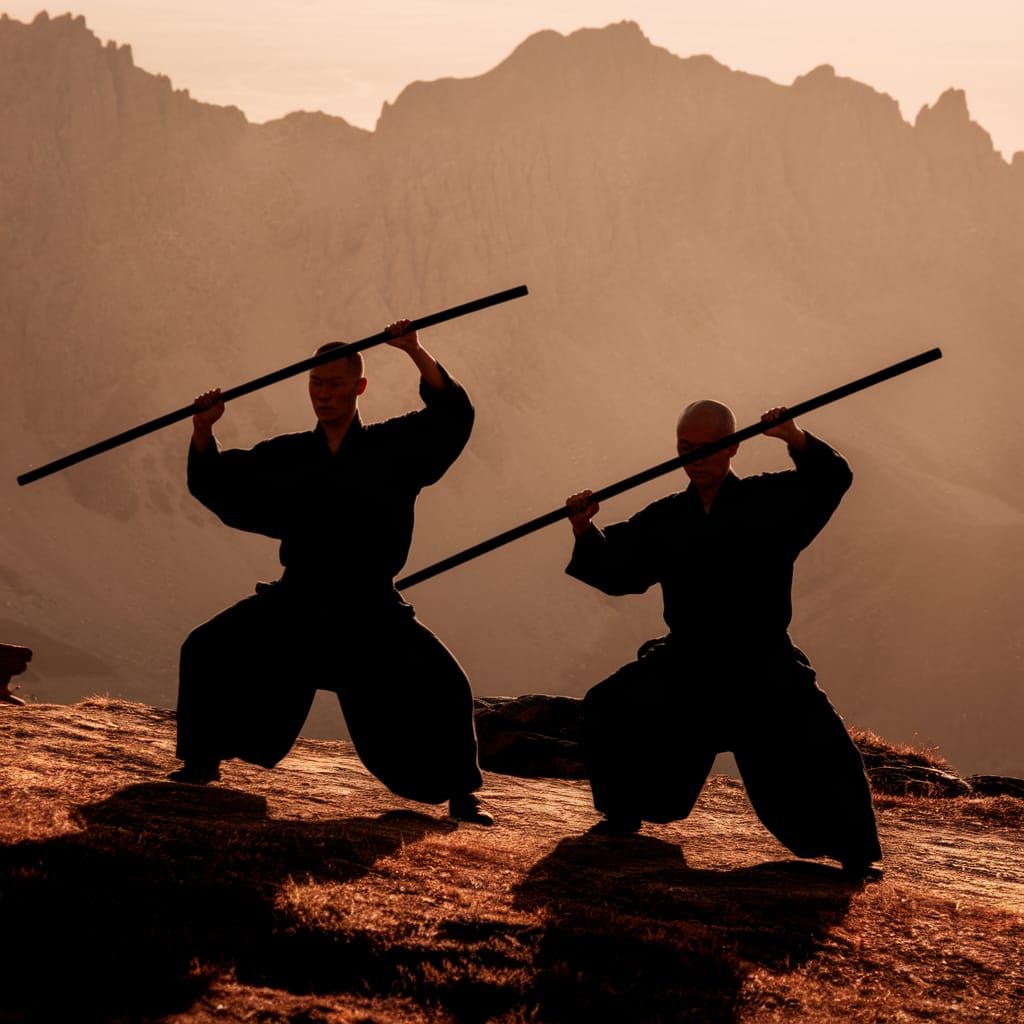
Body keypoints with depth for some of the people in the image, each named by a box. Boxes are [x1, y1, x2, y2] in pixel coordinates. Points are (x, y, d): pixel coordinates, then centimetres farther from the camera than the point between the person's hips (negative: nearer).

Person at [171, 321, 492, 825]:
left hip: (369, 612, -3)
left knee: (443, 687, -18)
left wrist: (416, 353, -21)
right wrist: (203, 430, -8)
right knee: (206, 651, -6)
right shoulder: (288, 456, 9)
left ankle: (461, 796, -2)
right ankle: (202, 763, 12)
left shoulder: (393, 447, 2)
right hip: (297, 604, 3)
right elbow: (214, 481, 10)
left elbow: (452, 414, -10)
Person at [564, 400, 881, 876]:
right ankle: (623, 816, 18)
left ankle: (857, 853, -5)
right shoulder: (665, 519, 10)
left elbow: (830, 481, -14)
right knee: (609, 708, -5)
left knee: (819, 747, -19)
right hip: (686, 665, 4)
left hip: (762, 670, -4)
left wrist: (797, 441, -33)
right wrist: (585, 531, -11)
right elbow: (615, 569, 8)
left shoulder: (771, 501, 0)